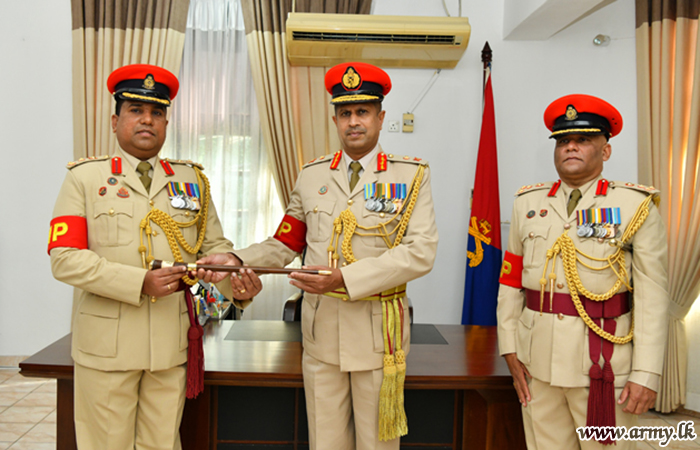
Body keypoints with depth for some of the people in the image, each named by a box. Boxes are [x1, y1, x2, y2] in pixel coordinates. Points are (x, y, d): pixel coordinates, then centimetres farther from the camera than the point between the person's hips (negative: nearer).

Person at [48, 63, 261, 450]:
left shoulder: (192, 180, 11)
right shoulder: (84, 177, 2)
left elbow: (214, 246, 10)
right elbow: (64, 257, -7)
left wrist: (236, 281, -12)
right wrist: (140, 282, -18)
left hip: (171, 344, 2)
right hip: (106, 345, -2)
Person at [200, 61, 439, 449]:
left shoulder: (411, 175, -2)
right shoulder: (312, 176, 9)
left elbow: (420, 252, -13)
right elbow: (283, 245, 11)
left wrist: (345, 277, -22)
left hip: (377, 331, -2)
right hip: (321, 329, 3)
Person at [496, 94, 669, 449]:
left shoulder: (637, 206, -2)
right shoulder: (528, 203, 7)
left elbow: (652, 297, -7)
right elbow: (510, 282, 6)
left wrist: (647, 373, -11)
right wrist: (510, 350, 2)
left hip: (604, 362, -2)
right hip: (537, 358, 3)